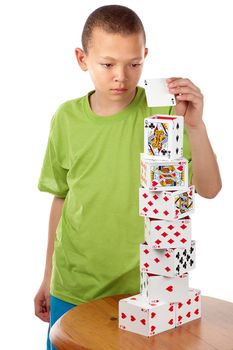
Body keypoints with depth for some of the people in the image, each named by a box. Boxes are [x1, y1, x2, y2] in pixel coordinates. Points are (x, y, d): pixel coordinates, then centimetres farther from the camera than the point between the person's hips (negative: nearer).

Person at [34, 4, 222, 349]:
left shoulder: (164, 112, -9)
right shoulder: (66, 118, -1)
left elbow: (209, 189, -13)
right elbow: (61, 199, 9)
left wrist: (195, 124, -27)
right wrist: (48, 278, 14)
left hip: (141, 288, -2)